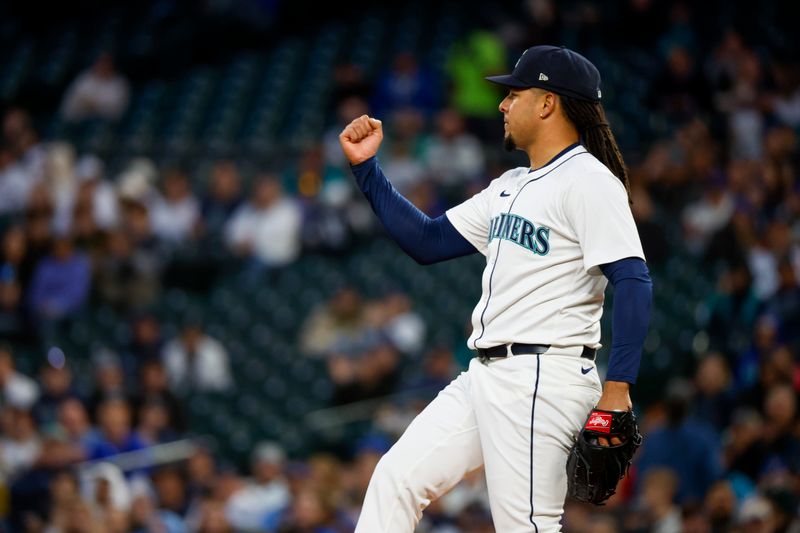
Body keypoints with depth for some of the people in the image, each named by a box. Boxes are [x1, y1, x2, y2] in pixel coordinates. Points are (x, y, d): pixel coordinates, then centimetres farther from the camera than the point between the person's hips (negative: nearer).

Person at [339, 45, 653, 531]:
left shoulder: (588, 181, -10)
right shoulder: (512, 186, 20)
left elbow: (634, 282, -19)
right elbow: (426, 242, 23)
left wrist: (618, 387, -27)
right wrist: (366, 165, 19)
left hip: (543, 380, -10)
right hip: (485, 377, 10)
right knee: (397, 478, 5)